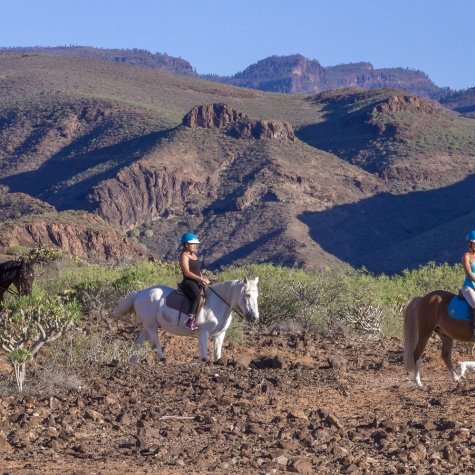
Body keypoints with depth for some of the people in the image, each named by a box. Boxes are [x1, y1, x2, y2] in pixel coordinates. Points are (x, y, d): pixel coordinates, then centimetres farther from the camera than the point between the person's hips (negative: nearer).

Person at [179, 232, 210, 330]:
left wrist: (203, 279, 10)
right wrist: (201, 279, -20)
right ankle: (191, 320, -39)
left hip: (197, 282, 10)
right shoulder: (184, 256, -8)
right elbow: (187, 272, -18)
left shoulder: (193, 255, 19)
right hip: (188, 282, -10)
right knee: (197, 295, -35)